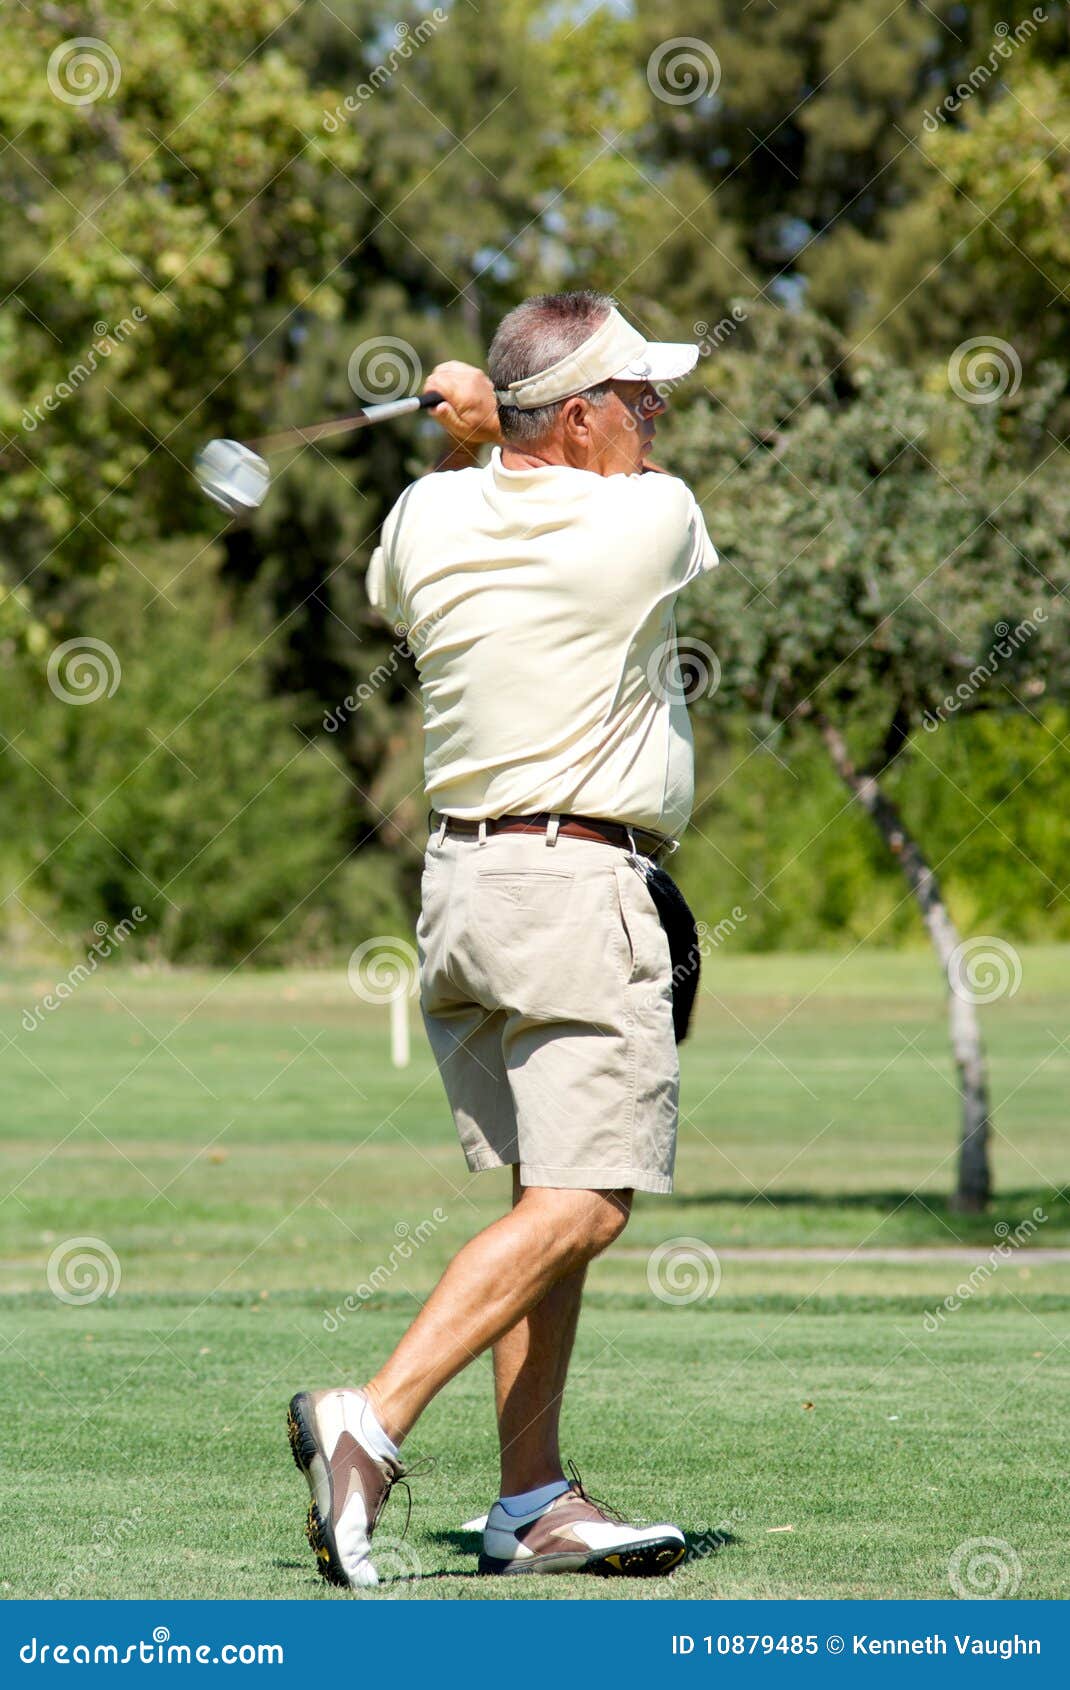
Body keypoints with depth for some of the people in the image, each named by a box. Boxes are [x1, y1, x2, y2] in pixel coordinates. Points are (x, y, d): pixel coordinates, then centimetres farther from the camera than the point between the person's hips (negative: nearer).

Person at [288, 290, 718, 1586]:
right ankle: (372, 1421, -25)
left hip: (457, 881, 7)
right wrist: (497, 423, 20)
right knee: (579, 1208, -10)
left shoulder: (429, 515, 5)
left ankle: (534, 1502, 9)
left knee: (547, 1196, 12)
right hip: (581, 892, -7)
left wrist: (477, 443, 27)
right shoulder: (653, 518, -9)